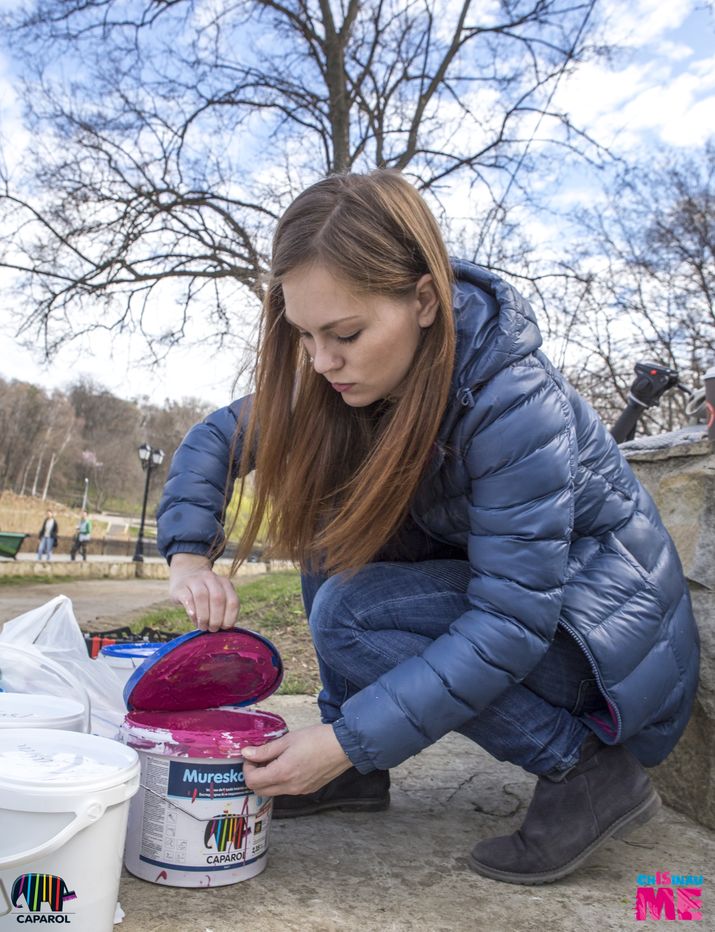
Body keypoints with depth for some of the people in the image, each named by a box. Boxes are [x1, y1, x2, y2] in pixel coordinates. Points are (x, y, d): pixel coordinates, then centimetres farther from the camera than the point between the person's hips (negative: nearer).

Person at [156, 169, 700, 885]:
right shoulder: (350, 379, -10)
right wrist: (189, 557, -16)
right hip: (484, 579, 7)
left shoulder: (515, 399, -31)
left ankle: (587, 768, -10)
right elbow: (217, 437, 0)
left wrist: (347, 740, -30)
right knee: (329, 515, -9)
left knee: (349, 614, -25)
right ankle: (357, 776, 0)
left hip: (611, 622, -7)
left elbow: (510, 623, -30)